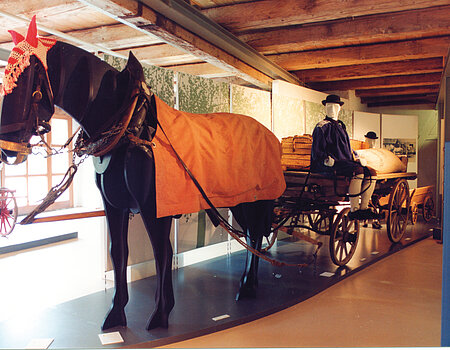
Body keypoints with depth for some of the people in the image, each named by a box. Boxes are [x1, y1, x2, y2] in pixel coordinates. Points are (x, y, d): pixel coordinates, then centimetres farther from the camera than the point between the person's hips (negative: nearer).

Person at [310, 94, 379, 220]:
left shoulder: (341, 126, 26)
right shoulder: (321, 127, 2)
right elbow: (316, 151, -5)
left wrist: (356, 157, 14)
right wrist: (328, 160, -22)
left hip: (345, 162, 8)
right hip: (330, 166, -8)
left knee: (371, 173, -13)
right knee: (358, 171, -31)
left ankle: (364, 208, -10)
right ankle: (353, 210, -28)